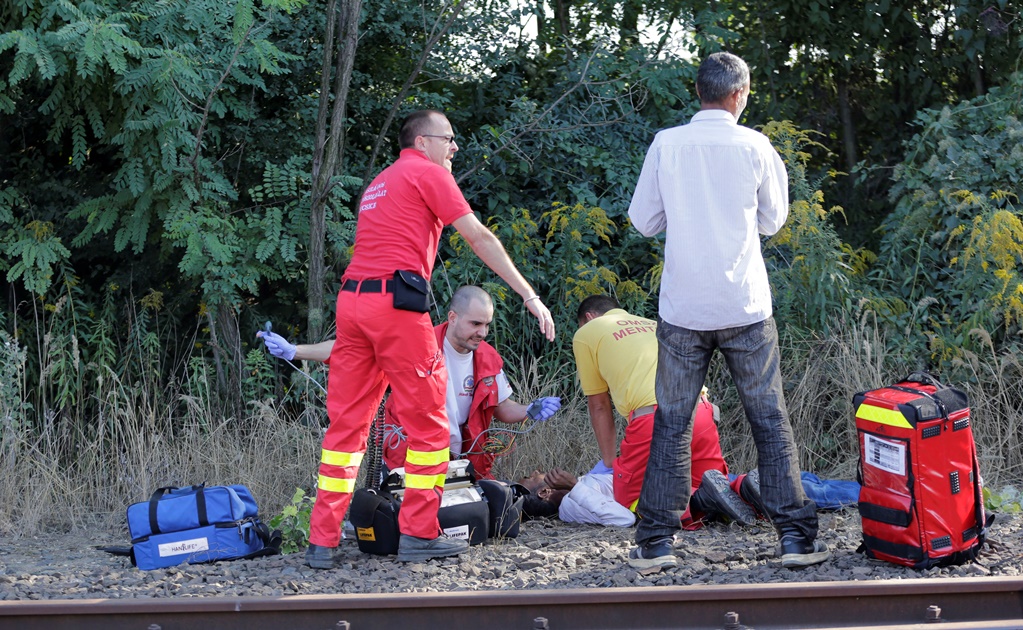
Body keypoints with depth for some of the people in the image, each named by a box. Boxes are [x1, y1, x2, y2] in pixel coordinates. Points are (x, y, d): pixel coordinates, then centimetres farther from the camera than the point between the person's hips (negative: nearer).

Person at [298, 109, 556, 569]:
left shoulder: (378, 183, 28)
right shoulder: (428, 172, 4)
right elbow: (479, 238, -2)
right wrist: (530, 296, -2)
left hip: (351, 298, 8)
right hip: (396, 301, -8)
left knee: (346, 422, 7)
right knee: (427, 423, 3)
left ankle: (322, 541, 4)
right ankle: (419, 535, 5)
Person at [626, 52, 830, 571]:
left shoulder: (666, 144, -2)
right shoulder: (755, 147, -3)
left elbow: (643, 221, 4)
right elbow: (773, 220, 9)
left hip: (682, 309, 1)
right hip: (746, 308, -1)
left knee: (671, 425, 8)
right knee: (770, 422, 7)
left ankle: (655, 542, 6)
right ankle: (795, 536, 7)